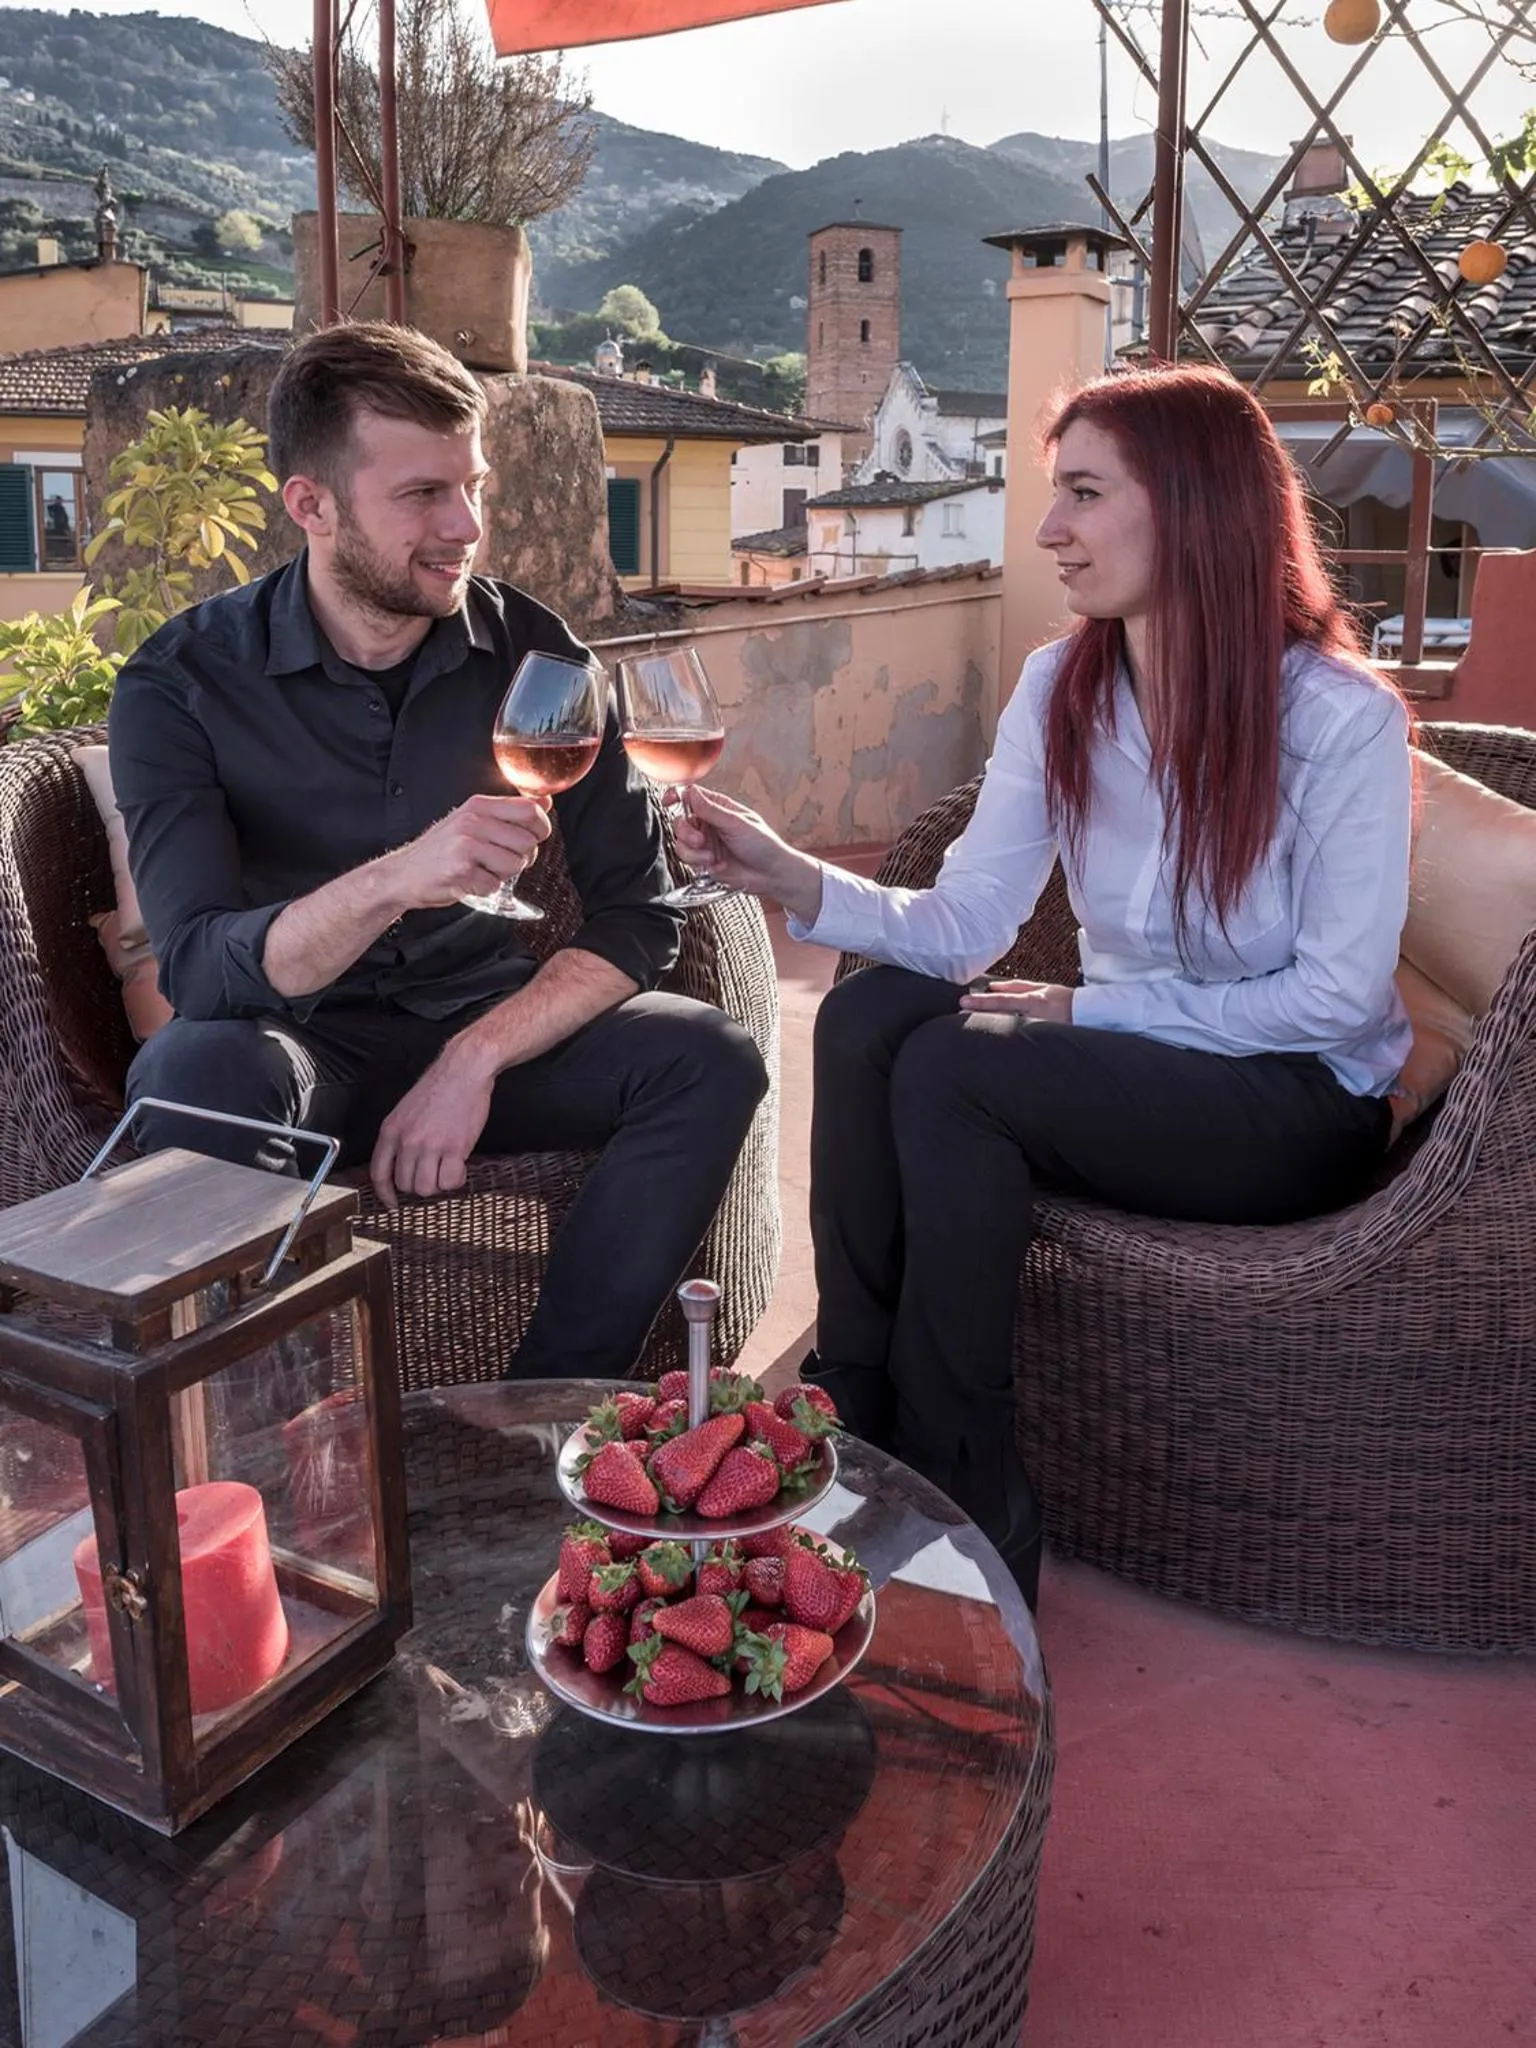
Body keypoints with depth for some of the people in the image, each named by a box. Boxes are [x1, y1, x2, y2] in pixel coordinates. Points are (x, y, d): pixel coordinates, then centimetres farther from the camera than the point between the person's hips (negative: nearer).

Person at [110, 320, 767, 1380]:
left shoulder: (532, 649, -5)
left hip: (496, 1022, 3)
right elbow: (200, 967, -24)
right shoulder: (184, 683, -12)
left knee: (711, 1058, -22)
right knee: (197, 1076, -35)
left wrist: (475, 1057, -21)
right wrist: (392, 880, -43)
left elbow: (636, 917, -6)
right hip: (306, 1040, -2)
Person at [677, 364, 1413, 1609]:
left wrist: (1091, 1010, -20)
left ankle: (967, 1520, -13)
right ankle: (860, 1436, -11)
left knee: (949, 1068, -28)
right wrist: (799, 881, -24)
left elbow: (1339, 994, -17)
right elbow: (967, 923, -7)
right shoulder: (1059, 690, 0)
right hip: (1131, 1069, 5)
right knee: (869, 1013, -21)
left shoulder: (1342, 716, -16)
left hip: (1303, 1105, -5)